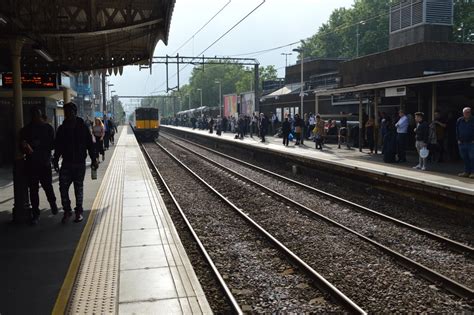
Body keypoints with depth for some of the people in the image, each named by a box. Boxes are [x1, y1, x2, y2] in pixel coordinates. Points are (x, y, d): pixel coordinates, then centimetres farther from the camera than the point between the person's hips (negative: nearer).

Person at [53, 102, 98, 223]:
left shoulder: (83, 127, -2)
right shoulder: (62, 128, 4)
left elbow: (90, 144, 0)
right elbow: (57, 146, 10)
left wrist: (93, 160, -4)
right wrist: (55, 160, 5)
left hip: (80, 163, -2)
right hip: (66, 163, 2)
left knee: (79, 187, 7)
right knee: (63, 187, -4)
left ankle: (79, 212, 16)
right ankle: (67, 211, 9)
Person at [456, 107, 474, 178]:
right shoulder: (459, 121, 8)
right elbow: (457, 131, 15)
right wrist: (458, 140, 8)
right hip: (462, 143, 4)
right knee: (464, 158, 9)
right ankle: (467, 172, 17)